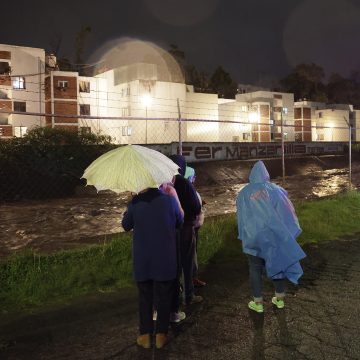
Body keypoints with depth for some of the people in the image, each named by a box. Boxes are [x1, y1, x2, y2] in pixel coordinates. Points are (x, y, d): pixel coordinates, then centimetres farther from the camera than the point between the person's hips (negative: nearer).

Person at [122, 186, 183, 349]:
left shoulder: (134, 203, -11)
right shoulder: (169, 200, -12)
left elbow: (126, 226, 5)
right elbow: (179, 222, 5)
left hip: (142, 260, 1)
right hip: (165, 259, 0)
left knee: (145, 297, 16)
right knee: (164, 297, 13)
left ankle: (145, 335, 22)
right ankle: (161, 335, 21)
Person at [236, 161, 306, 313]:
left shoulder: (243, 193, -2)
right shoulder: (276, 190, -2)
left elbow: (241, 217, 6)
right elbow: (288, 212, 2)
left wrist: (244, 235, 17)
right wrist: (289, 233, 12)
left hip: (254, 237, -1)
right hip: (274, 235, 1)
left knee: (255, 269, 9)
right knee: (278, 264, 16)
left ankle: (258, 303, 15)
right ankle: (279, 298, 27)